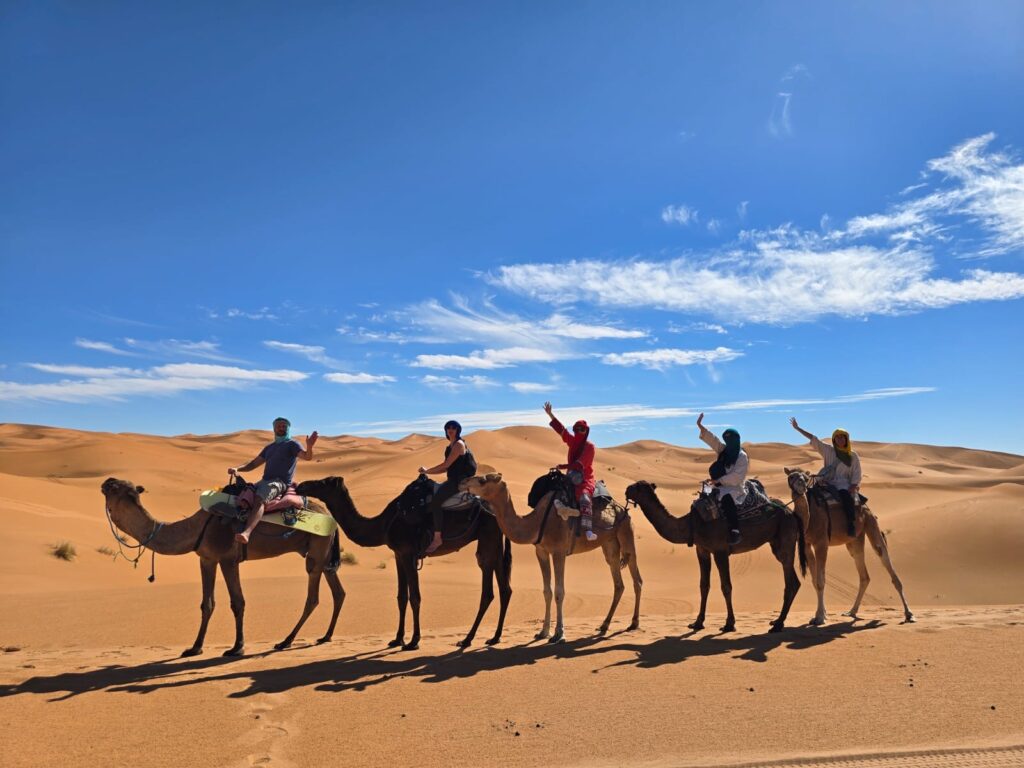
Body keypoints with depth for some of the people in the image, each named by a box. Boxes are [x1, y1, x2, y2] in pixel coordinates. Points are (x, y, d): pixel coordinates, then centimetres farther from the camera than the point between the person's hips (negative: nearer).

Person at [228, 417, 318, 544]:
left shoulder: (292, 444, 4)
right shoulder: (269, 447, 25)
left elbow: (306, 456, -14)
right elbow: (253, 463, 25)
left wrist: (309, 447, -37)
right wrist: (237, 469, 7)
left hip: (280, 482, -9)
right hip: (265, 481, 9)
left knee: (260, 500, -33)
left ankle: (247, 533, -53)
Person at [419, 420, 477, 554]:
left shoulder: (459, 444, -11)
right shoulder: (449, 447, 17)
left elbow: (446, 464, -16)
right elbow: (445, 468, 17)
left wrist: (427, 470, -7)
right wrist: (427, 472, 7)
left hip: (460, 480, -10)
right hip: (453, 479, 10)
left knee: (435, 501, -23)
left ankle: (437, 538, -23)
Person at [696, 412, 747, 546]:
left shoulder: (742, 456, -11)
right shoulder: (723, 450, 9)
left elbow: (737, 476, -18)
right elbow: (712, 439, 1)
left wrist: (719, 480, -18)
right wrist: (700, 426, -9)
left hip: (735, 488, -9)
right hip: (722, 486, 9)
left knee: (726, 499, -37)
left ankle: (735, 532, -43)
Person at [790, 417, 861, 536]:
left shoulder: (853, 456, 7)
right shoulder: (828, 450, 10)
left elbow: (857, 475, 4)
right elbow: (813, 439, 7)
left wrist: (852, 487, -12)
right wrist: (797, 428, 4)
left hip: (843, 483, -3)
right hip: (827, 482, 3)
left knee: (846, 496, -35)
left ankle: (850, 524, -35)